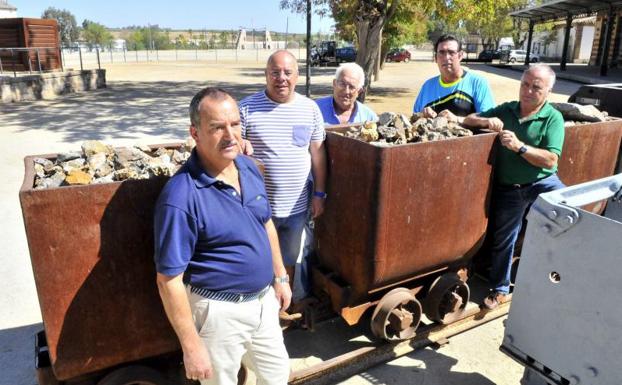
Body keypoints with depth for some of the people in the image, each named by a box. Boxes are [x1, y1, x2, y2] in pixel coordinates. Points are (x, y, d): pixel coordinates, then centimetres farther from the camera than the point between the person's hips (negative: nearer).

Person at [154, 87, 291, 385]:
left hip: (264, 299, 7)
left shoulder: (249, 168, -3)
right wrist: (192, 347, -17)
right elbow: (169, 280, -22)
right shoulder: (181, 197, -27)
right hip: (220, 310, -6)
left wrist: (280, 276, 14)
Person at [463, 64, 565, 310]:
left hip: (542, 182, -2)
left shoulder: (553, 118, -5)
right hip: (508, 188, 2)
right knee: (503, 239, 10)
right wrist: (486, 120, -13)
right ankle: (499, 289, 30)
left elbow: (550, 160, -14)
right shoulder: (505, 110, 6)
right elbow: (468, 120, 7)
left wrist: (519, 146, -26)